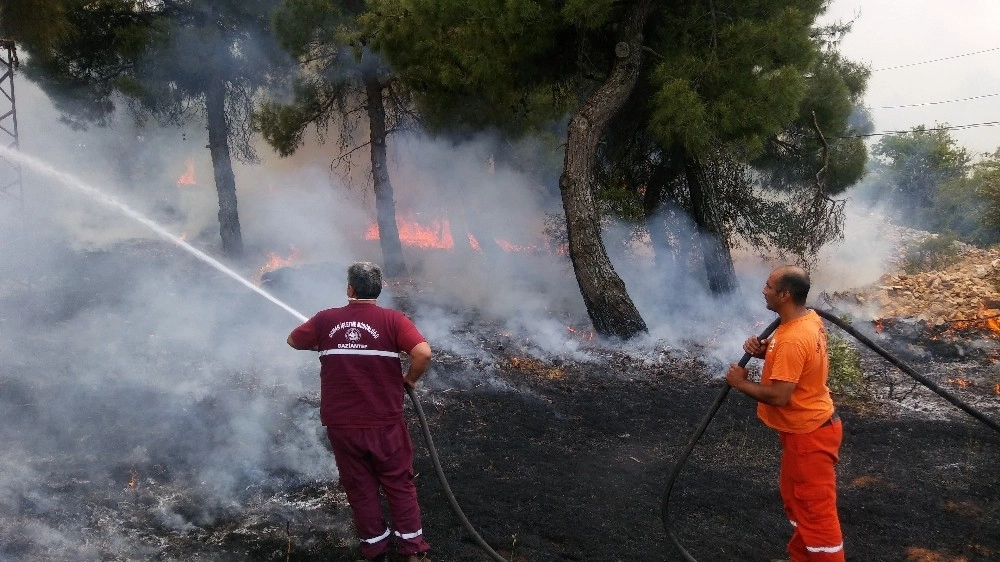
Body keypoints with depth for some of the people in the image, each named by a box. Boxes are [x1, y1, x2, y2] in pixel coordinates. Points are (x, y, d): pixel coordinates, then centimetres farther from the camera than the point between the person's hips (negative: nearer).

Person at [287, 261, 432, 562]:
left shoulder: (325, 320, -2)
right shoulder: (392, 320, -9)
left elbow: (293, 340, 15)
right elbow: (424, 353, -22)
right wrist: (410, 378, -4)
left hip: (341, 425, 2)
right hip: (384, 423, -2)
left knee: (360, 488, 16)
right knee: (399, 485, 14)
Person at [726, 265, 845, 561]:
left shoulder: (793, 339, -31)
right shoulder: (809, 319, 0)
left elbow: (778, 395, -31)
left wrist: (740, 382, -16)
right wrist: (762, 349, -3)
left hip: (809, 434, -11)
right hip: (806, 427, 11)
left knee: (816, 510, 3)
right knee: (795, 498, 25)